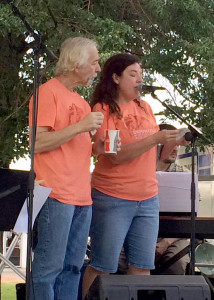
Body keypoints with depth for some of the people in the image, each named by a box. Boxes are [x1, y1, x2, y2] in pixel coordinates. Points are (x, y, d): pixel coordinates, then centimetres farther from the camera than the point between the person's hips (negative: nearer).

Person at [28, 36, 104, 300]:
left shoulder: (80, 101, 20)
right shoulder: (48, 92, -5)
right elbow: (37, 143, -13)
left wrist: (96, 147, 8)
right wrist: (80, 127, -17)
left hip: (82, 196, 8)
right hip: (57, 196, -8)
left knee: (72, 267, 9)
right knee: (49, 266, -8)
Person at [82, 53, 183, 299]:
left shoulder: (145, 107, 10)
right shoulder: (102, 109, -7)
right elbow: (116, 156, -16)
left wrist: (172, 142, -2)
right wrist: (155, 139, -22)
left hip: (148, 199, 6)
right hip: (113, 200, -5)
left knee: (142, 268, 4)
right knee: (102, 268, -1)